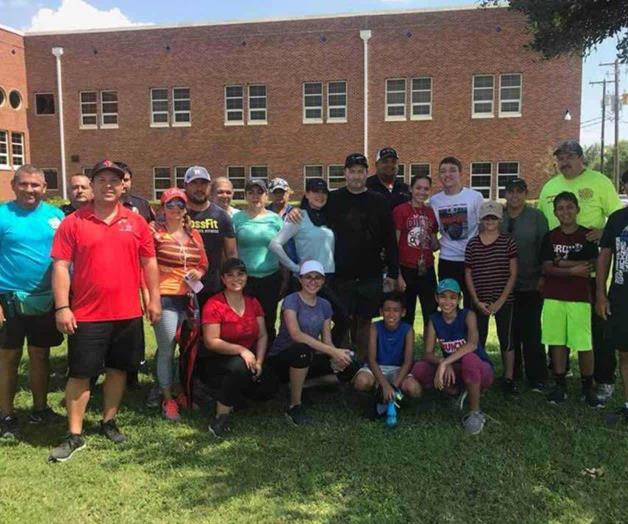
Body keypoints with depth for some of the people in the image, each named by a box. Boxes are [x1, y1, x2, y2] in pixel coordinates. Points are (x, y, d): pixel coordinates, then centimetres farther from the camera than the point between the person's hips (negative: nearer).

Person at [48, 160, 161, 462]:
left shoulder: (136, 222, 5)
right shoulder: (73, 222, -2)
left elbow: (149, 262, 8)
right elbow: (60, 266, -5)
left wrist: (154, 299, 4)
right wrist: (62, 307, -11)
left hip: (128, 313, 3)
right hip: (86, 314, -2)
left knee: (118, 369, 13)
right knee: (80, 373, 3)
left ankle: (109, 422, 30)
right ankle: (74, 435, 14)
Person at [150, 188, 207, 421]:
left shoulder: (194, 234, 12)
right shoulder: (155, 230, -3)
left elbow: (203, 264, 20)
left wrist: (198, 273, 0)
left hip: (189, 297, 5)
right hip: (165, 297, -5)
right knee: (167, 350, 1)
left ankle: (181, 391, 30)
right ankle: (168, 399, 14)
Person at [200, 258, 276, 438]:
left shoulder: (253, 303, 6)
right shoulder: (213, 305, -12)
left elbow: (262, 335, 3)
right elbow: (211, 342, -17)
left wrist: (259, 361, -13)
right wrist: (241, 350, -28)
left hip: (248, 361, 6)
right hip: (218, 362, -5)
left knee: (267, 388, -18)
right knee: (240, 366, -37)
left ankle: (233, 397, 13)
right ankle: (221, 415, -20)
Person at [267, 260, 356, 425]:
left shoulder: (324, 305, 6)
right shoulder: (291, 300, -13)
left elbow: (327, 341, 2)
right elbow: (296, 334, -28)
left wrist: (337, 354, -22)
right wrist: (333, 351, -33)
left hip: (307, 359, 7)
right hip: (281, 358, -6)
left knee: (347, 369, -15)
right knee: (302, 350, -39)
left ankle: (298, 386, 9)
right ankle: (294, 406, -20)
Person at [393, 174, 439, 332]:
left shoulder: (431, 212, 10)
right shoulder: (400, 210, -6)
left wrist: (438, 243, -3)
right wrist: (397, 274, -11)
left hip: (427, 270, 5)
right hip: (406, 270, -5)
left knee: (432, 314, 9)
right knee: (406, 316, 6)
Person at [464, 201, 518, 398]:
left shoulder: (508, 242, -1)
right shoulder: (472, 244, 3)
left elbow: (513, 274, -2)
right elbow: (468, 275, 5)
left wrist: (500, 301, -8)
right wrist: (477, 301, -4)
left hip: (504, 301, -1)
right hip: (480, 302, 1)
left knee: (506, 339, 4)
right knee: (478, 340, 6)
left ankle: (508, 380, 14)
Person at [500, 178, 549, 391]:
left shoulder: (537, 217, 1)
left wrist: (543, 277, -7)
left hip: (530, 285, -3)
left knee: (532, 331, -2)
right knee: (509, 331, 9)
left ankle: (537, 378, 7)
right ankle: (511, 375, 21)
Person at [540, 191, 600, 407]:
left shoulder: (587, 236, 1)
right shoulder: (550, 237, 5)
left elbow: (591, 266, -9)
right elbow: (546, 269, -3)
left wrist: (562, 262, -9)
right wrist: (573, 270, -13)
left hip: (579, 297, -2)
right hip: (553, 297, 2)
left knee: (584, 344, -2)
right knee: (557, 342, 6)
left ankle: (588, 387, 14)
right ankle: (560, 385, 18)